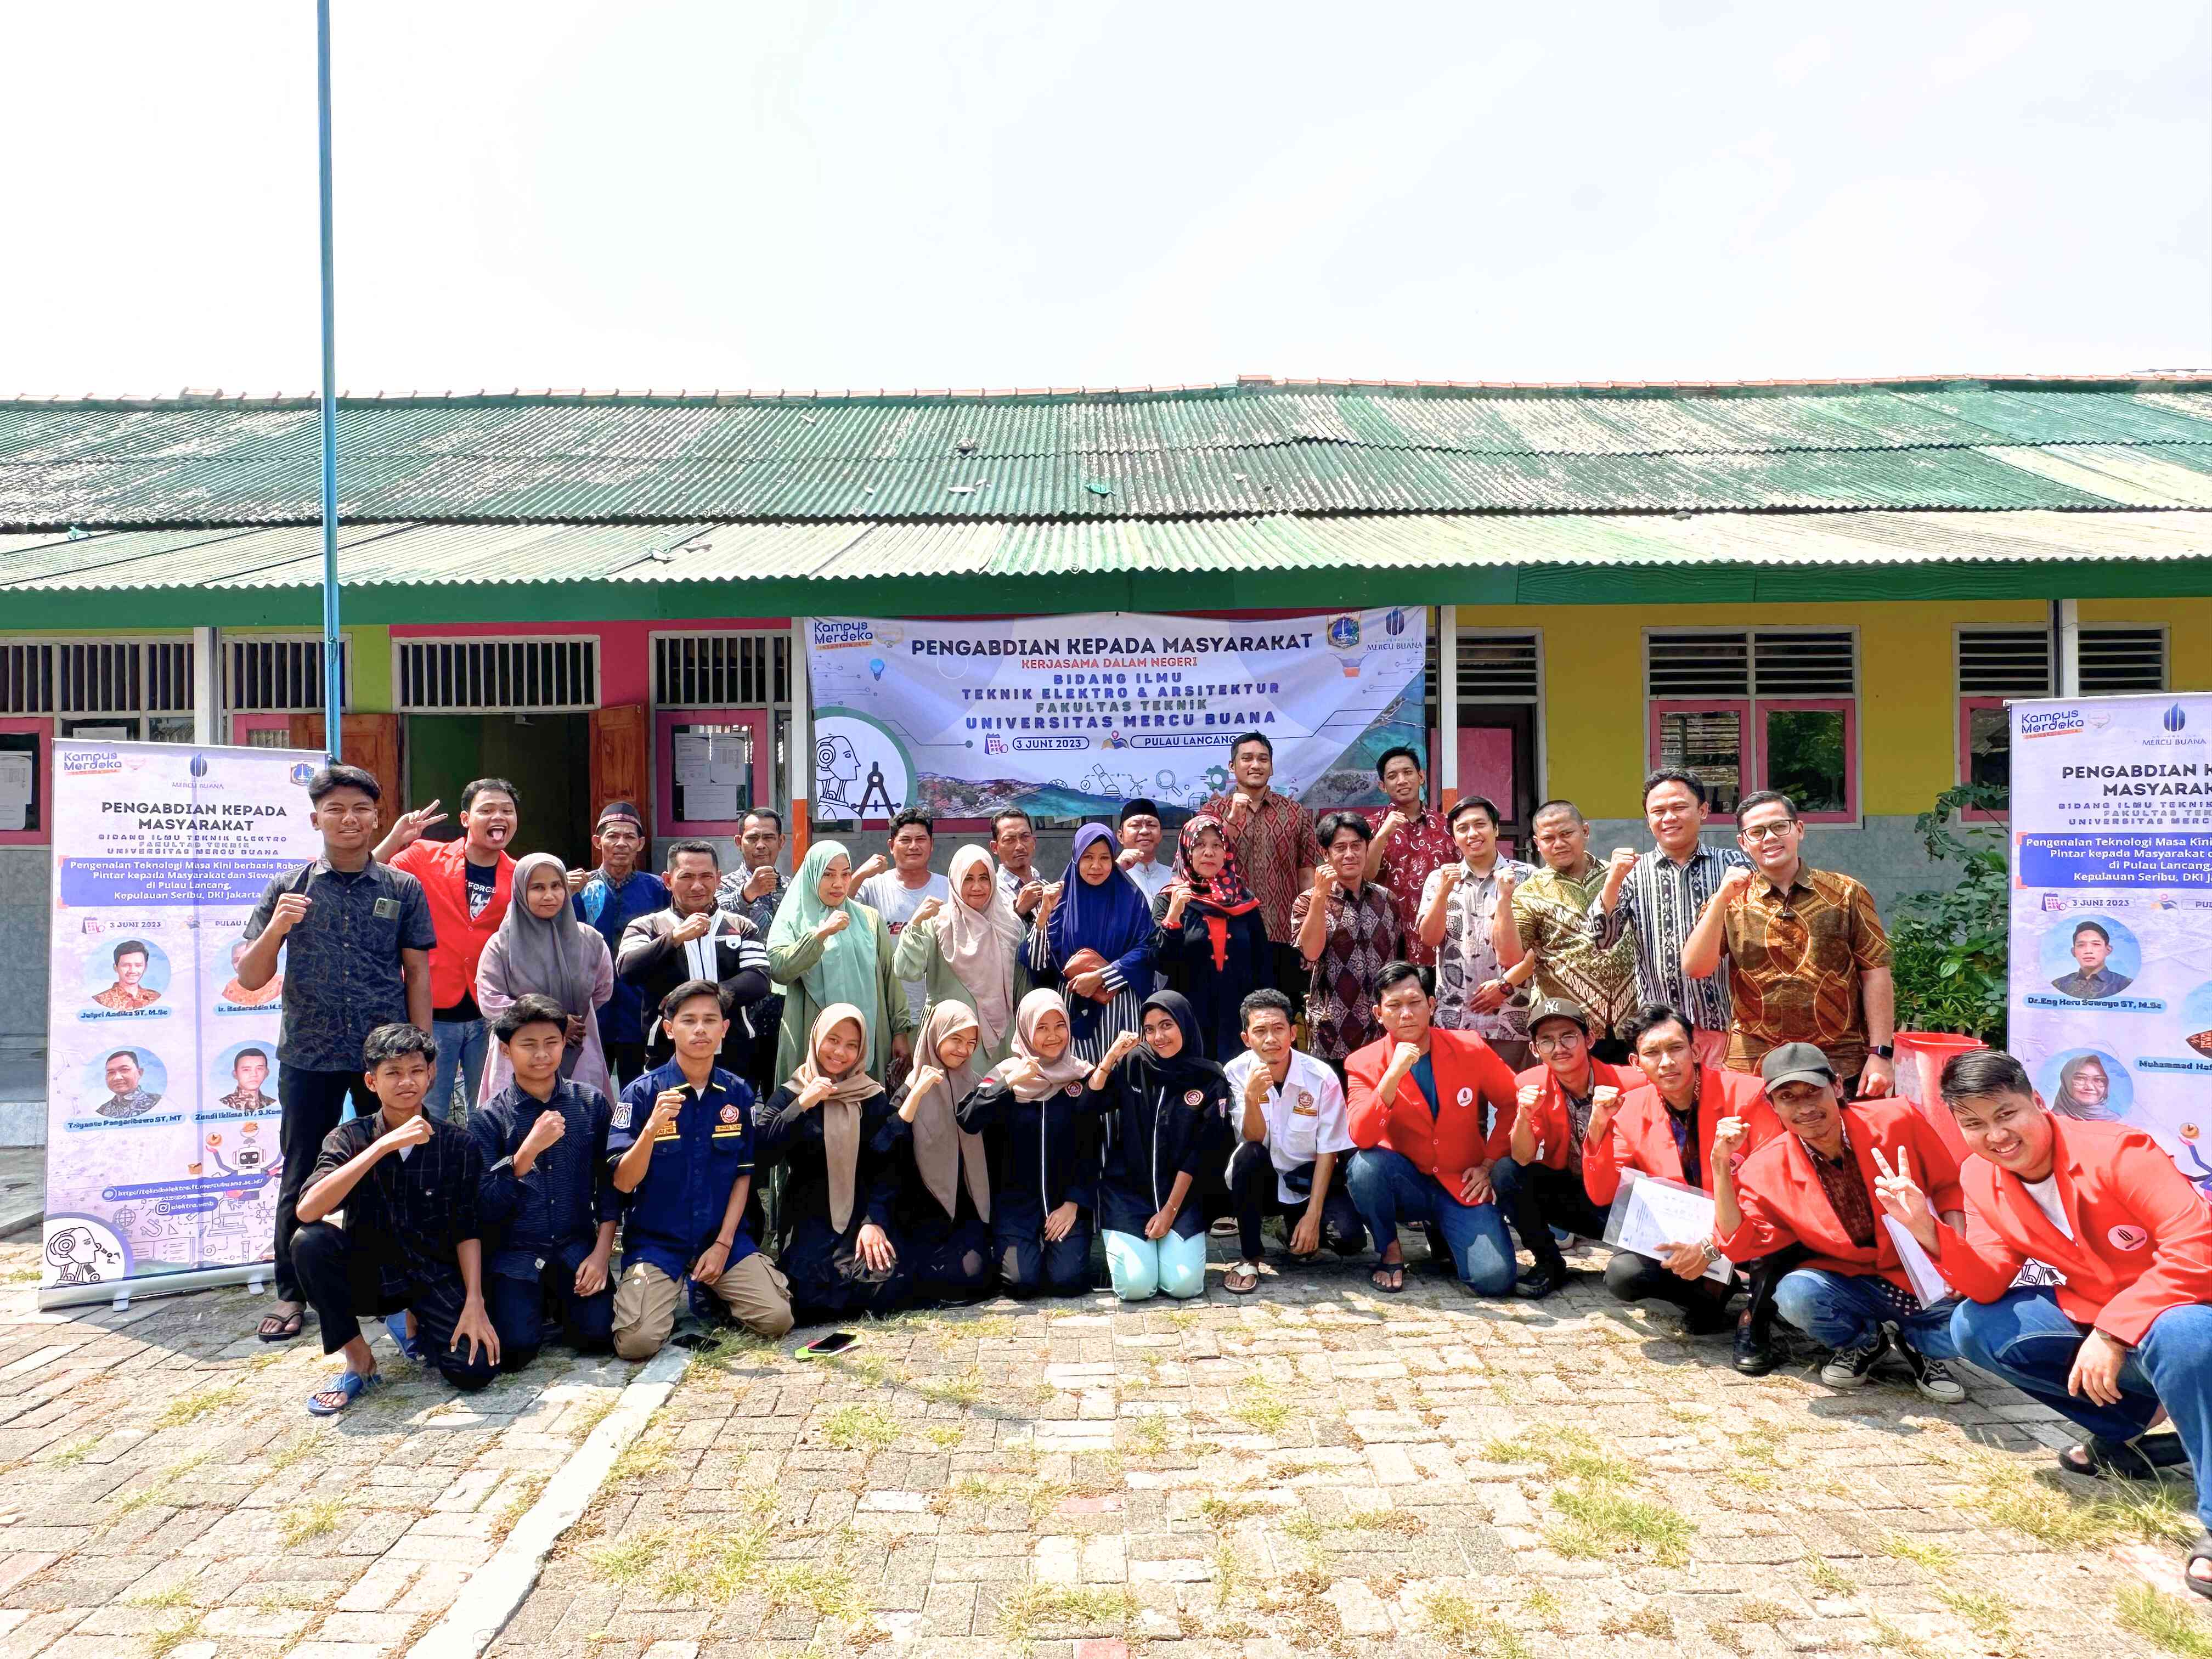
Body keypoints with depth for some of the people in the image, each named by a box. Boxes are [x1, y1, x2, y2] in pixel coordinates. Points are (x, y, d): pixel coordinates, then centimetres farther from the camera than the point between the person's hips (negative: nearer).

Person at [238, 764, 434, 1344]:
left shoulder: (403, 888, 3)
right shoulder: (289, 888, 3)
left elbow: (417, 974, 5)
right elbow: (249, 979, 3)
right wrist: (275, 929, -16)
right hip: (308, 1056, 0)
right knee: (302, 1177, 7)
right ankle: (291, 1293, 21)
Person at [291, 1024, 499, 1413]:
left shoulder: (457, 1146, -6)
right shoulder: (350, 1137, -7)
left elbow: (467, 1231, -4)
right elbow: (308, 1211, -25)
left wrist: (474, 1302, -16)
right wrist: (385, 1145, -31)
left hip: (433, 1279, 0)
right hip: (368, 1275, 0)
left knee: (476, 1370, -23)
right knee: (309, 1241, -30)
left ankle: (411, 1323, 13)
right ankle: (360, 1362, -10)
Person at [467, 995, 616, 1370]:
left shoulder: (592, 1102, 2)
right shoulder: (488, 1118, -2)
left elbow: (609, 1183, 5)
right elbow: (485, 1208, -10)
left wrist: (602, 1252, -5)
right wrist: (528, 1150, -23)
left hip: (576, 1245, 1)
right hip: (514, 1252, -1)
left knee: (597, 1334, -18)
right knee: (514, 1348, -20)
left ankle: (560, 1302, 15)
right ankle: (536, 1304, 13)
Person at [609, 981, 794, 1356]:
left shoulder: (738, 1093, 1)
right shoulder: (642, 1093, -8)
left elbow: (743, 1174, 6)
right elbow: (623, 1183, -12)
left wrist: (723, 1243, -4)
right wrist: (652, 1128, -30)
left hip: (723, 1236, 2)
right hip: (656, 1241, -2)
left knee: (777, 1319, -16)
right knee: (637, 1342, -22)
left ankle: (709, 1292, 15)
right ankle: (665, 1295, 13)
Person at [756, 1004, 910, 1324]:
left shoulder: (873, 1098, 7)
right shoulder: (789, 1095, 6)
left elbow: (885, 1165, -1)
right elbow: (764, 1151, -10)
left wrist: (875, 1221, -14)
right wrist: (802, 1105, -19)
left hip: (861, 1212, 1)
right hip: (808, 1216, -1)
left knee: (889, 1284, -24)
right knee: (810, 1295, -26)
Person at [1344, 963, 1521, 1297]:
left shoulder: (1470, 1049, -7)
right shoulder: (1364, 1065, -11)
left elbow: (1511, 1103, 7)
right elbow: (1361, 1136, -26)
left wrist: (1489, 1164, -1)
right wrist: (1394, 1073, -35)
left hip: (1462, 1186, 1)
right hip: (1406, 1181, 0)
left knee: (1495, 1279, -20)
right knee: (1365, 1164, -34)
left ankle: (1442, 1232, 14)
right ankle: (1390, 1251, -6)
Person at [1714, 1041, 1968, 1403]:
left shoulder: (1898, 1120, -11)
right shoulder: (1768, 1168, -9)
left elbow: (1948, 1185, 2)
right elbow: (1738, 1244, -13)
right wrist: (1721, 1166, -21)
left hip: (1925, 1281, 0)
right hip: (1850, 1285, 0)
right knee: (1796, 1294, -30)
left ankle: (1917, 1345, 9)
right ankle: (1862, 1343, 5)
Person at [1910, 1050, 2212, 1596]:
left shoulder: (2116, 1151, -22)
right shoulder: (1981, 1176, -4)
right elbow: (1988, 1286, -8)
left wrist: (2113, 1331, -31)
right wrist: (1929, 1232, -26)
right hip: (2093, 1317, 6)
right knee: (1974, 1327, -10)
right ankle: (2125, 1429, 7)